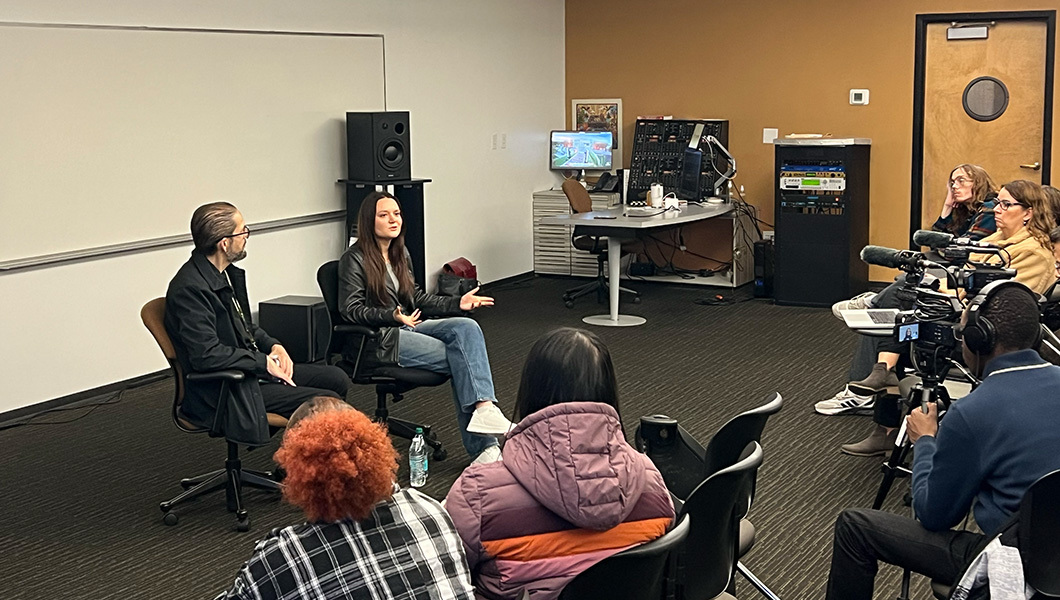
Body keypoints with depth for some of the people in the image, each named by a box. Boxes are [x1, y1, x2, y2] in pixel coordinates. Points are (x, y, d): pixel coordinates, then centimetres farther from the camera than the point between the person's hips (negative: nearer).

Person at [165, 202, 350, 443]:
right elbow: (206, 355, -28)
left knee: (337, 379, 5)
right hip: (222, 390, -10)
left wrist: (273, 346, 2)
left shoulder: (230, 273, 8)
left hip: (251, 368, 10)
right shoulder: (189, 289, -22)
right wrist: (264, 362, -17)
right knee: (327, 402, -18)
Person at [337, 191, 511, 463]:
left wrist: (457, 304, 12)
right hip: (377, 341, -7)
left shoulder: (400, 254, 19)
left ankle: (483, 407, -35)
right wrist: (393, 316, -26)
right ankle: (482, 446, -22)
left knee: (466, 327, -22)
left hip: (406, 327, 8)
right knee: (460, 358, -21)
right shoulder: (354, 260, -5)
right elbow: (350, 310, -13)